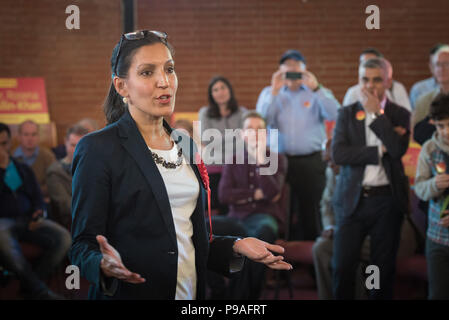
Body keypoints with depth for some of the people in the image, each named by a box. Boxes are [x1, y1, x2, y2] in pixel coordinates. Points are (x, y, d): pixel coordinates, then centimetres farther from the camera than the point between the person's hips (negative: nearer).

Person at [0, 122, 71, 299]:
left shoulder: (24, 169, 23)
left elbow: (37, 197, 20)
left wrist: (37, 215, -2)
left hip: (27, 219, 5)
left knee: (63, 237, -23)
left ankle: (29, 286, -15)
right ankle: (39, 290, -32)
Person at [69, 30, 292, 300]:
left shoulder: (185, 145, 10)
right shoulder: (98, 148, -10)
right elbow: (83, 246, -12)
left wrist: (235, 246, 1)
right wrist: (105, 265, -32)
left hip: (192, 294, 6)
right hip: (130, 292, -6)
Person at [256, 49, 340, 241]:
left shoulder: (317, 92, 10)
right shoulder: (269, 93, 13)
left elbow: (335, 115, -7)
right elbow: (262, 120, -3)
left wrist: (315, 88, -13)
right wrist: (275, 92, -9)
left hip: (312, 161, -1)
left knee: (311, 210, 0)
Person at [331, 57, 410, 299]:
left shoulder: (400, 115, 4)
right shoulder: (347, 114, 6)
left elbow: (398, 150, -15)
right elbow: (338, 154, -8)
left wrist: (376, 113, -11)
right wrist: (379, 151, -13)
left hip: (386, 200, 0)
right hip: (353, 200, 1)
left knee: (383, 268, 6)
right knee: (342, 267, 0)